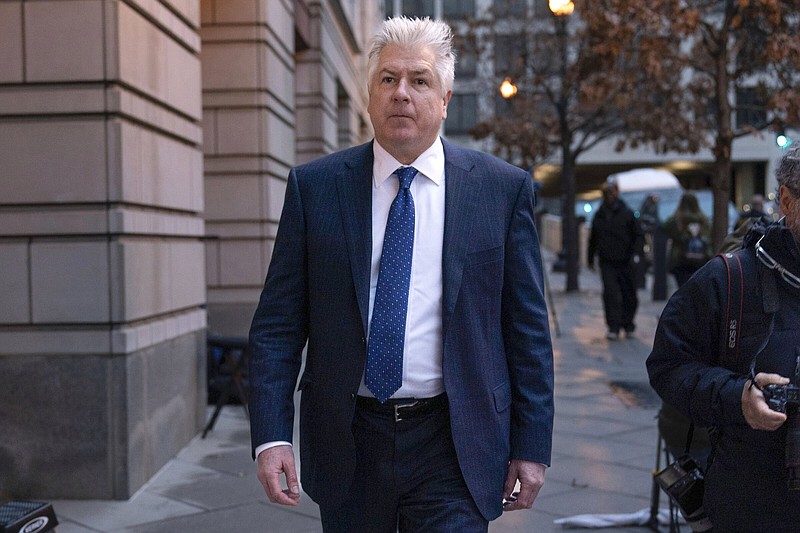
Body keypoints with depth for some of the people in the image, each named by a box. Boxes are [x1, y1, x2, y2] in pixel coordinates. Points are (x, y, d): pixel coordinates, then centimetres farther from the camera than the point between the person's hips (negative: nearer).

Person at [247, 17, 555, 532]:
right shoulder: (313, 186, 1)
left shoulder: (504, 189, -1)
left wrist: (532, 446, 0)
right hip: (347, 447, 2)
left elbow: (528, 330, 1)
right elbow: (277, 324, 0)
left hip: (453, 448, -1)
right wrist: (272, 434, -8)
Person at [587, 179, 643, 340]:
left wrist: (636, 253, -13)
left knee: (629, 296, 7)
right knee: (610, 293, -13)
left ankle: (628, 325, 26)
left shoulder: (627, 214, 0)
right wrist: (590, 258, 24)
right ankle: (613, 328, -11)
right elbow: (593, 239, 20)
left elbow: (639, 236, 2)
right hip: (607, 262, 1)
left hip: (626, 262, -1)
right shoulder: (599, 216, 9)